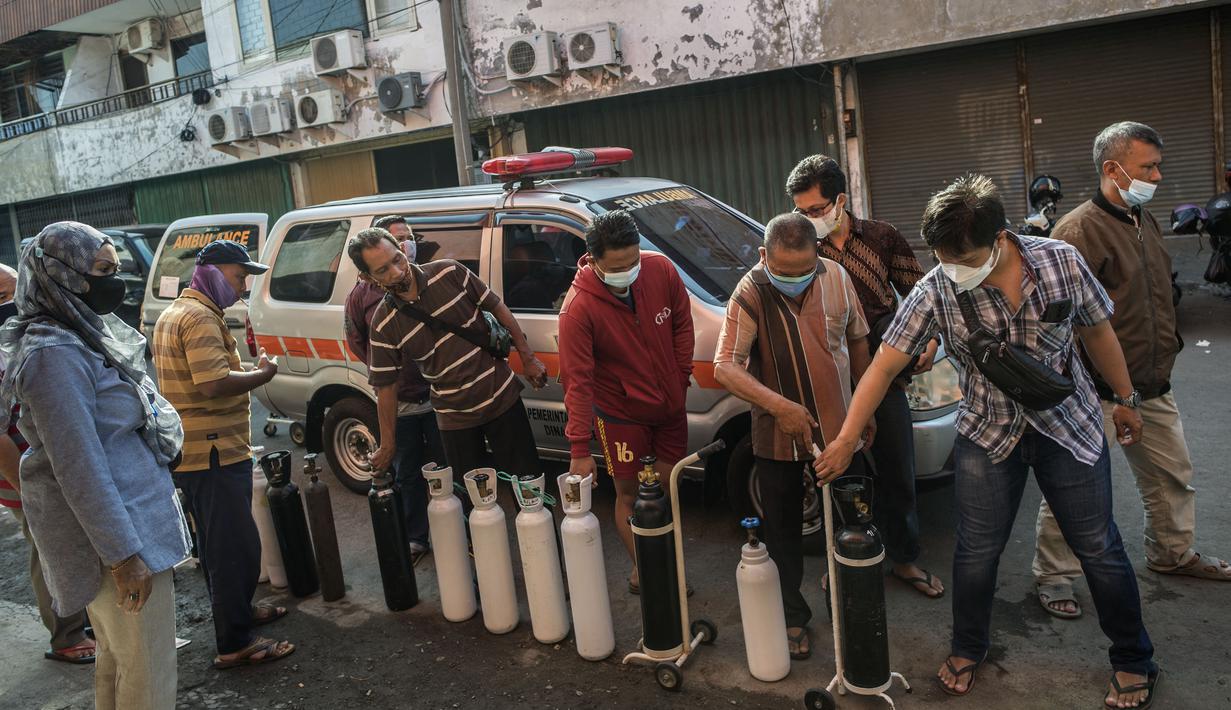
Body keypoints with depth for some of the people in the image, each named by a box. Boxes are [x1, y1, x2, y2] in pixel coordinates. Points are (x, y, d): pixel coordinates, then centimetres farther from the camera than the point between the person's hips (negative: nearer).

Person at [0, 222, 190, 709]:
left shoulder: (82, 339, 9)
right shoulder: (55, 354, -21)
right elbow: (79, 466, -23)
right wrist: (123, 554, -21)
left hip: (128, 517, 10)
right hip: (115, 533, -10)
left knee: (116, 658, 21)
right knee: (148, 670, 1)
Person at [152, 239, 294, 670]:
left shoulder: (175, 312, 18)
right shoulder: (201, 317, -17)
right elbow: (214, 383, -27)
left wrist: (247, 370, 14)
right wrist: (263, 374, -13)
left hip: (190, 453, 11)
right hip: (214, 453, -11)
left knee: (217, 543, 22)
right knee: (235, 547, -5)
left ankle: (238, 611, 37)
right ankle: (235, 645, 1)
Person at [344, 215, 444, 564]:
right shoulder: (363, 292, 0)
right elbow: (355, 339, 13)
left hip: (436, 395, 0)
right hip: (398, 401, 0)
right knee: (408, 474, 12)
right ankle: (415, 539, 27)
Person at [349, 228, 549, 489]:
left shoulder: (448, 272, -10)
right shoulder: (383, 325, -9)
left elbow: (496, 307, 1)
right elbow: (385, 386, -1)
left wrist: (527, 357, 2)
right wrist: (387, 445, 2)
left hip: (503, 396, 0)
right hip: (454, 417, 0)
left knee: (528, 477, 8)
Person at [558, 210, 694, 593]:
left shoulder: (661, 270, -15)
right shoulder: (578, 309, -26)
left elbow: (682, 324, 3)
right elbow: (578, 382, -24)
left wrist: (680, 378, 4)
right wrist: (579, 449, -23)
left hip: (670, 406, 5)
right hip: (621, 414, -4)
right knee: (628, 493, 6)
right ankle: (641, 572, 23)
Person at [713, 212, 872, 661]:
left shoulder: (837, 278, -9)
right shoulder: (750, 294, -19)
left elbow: (857, 341, 5)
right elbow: (725, 367, -26)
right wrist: (779, 405, -37)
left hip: (837, 426, 3)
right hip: (778, 434, -3)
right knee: (783, 528, 10)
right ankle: (792, 616, 28)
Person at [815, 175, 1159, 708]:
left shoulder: (1062, 262, -15)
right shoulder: (935, 292, -18)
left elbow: (1097, 331, 0)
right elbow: (885, 364, -17)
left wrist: (1125, 400, 10)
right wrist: (846, 438, -21)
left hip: (1070, 427, 0)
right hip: (987, 435, 0)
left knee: (1100, 549, 8)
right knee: (976, 550, 8)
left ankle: (1133, 663, 30)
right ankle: (967, 650, 32)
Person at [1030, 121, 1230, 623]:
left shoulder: (1145, 222, 12)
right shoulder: (1080, 230, -18)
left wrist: (1166, 352, 22)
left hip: (1152, 388, 9)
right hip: (1095, 394, -9)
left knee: (1172, 473, 20)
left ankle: (1172, 553, 41)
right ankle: (1054, 575, 12)